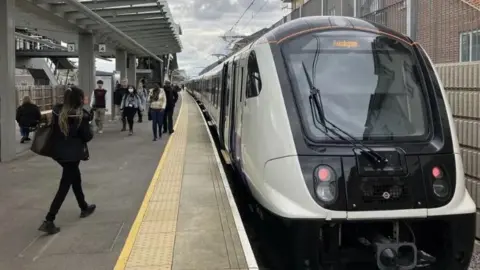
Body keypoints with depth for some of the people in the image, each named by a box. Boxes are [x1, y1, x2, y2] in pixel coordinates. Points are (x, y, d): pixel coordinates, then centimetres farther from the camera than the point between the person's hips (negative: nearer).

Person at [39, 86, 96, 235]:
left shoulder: (57, 111, -1)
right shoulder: (81, 115, -17)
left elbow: (53, 129, 9)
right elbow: (87, 136, -11)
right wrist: (89, 128, 7)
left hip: (58, 152, 7)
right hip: (72, 154, -7)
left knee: (76, 178, 24)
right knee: (65, 186, -2)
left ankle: (84, 208, 41)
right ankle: (48, 221, -6)